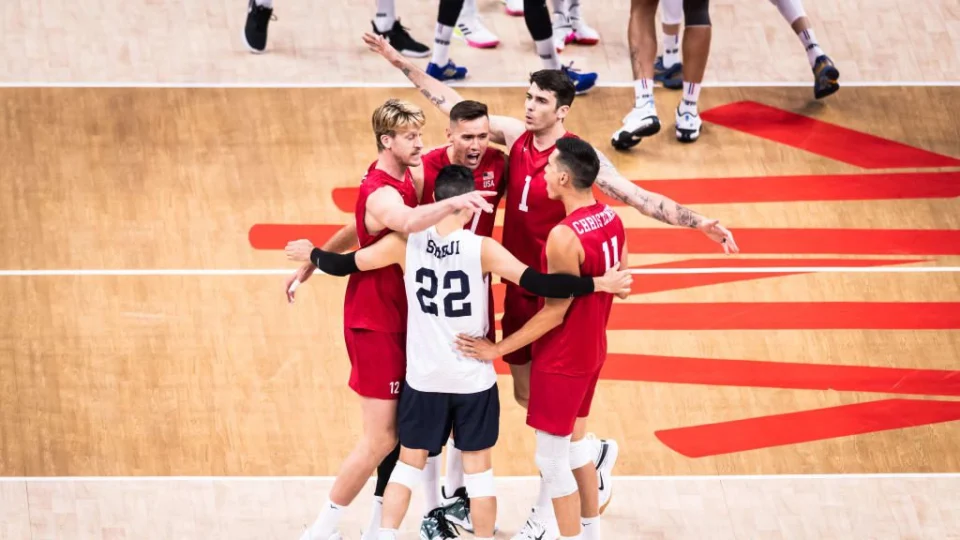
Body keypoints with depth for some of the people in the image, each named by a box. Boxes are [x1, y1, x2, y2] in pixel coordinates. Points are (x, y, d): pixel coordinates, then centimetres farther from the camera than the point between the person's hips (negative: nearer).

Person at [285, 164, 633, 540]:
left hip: (424, 378, 2)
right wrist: (599, 284, -17)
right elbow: (537, 283, -22)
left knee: (410, 460, 15)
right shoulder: (482, 249, -17)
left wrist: (311, 254, 21)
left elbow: (345, 265, 1)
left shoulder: (406, 243, -10)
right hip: (473, 378, -2)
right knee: (477, 464, 10)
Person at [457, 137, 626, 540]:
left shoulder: (564, 237, -28)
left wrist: (498, 348, -18)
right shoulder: (611, 219, -2)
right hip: (592, 350, 9)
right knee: (574, 442, 23)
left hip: (561, 360, -9)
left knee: (552, 460, 3)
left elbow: (554, 312, -23)